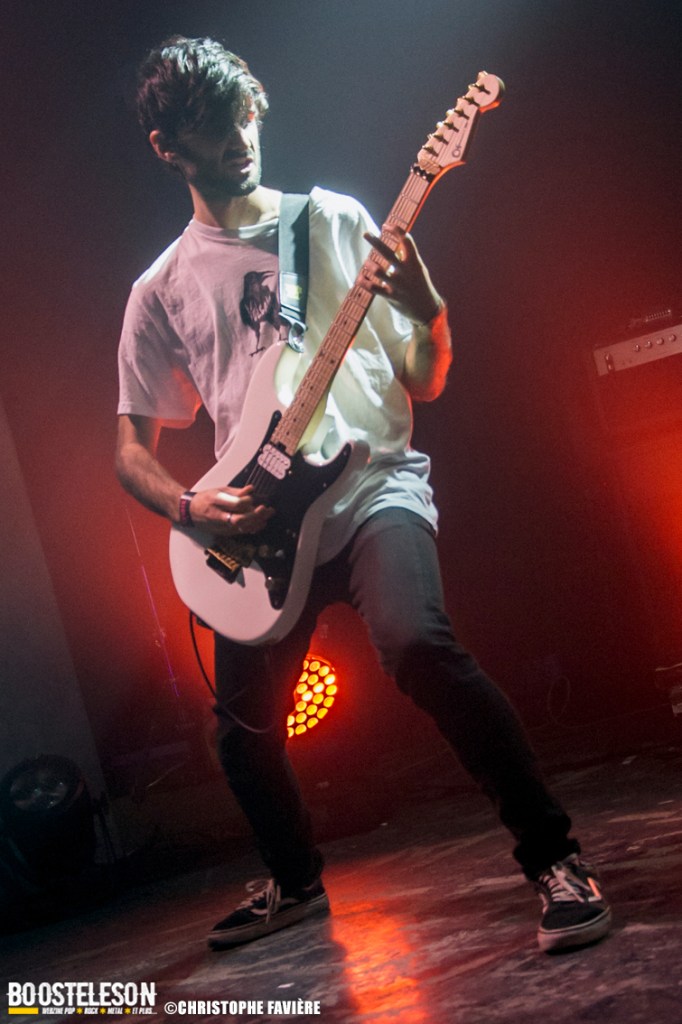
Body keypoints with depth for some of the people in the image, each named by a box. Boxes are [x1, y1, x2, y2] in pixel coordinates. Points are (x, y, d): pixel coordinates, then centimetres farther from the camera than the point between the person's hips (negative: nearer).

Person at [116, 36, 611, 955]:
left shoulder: (334, 221, 8)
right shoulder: (162, 289, 10)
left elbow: (423, 384, 7)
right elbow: (132, 449, 12)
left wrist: (430, 318, -15)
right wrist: (191, 508, -8)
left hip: (374, 488, -3)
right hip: (256, 523, 3)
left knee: (417, 644, -30)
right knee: (244, 729, 6)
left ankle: (556, 857, -18)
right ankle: (297, 881, 36)